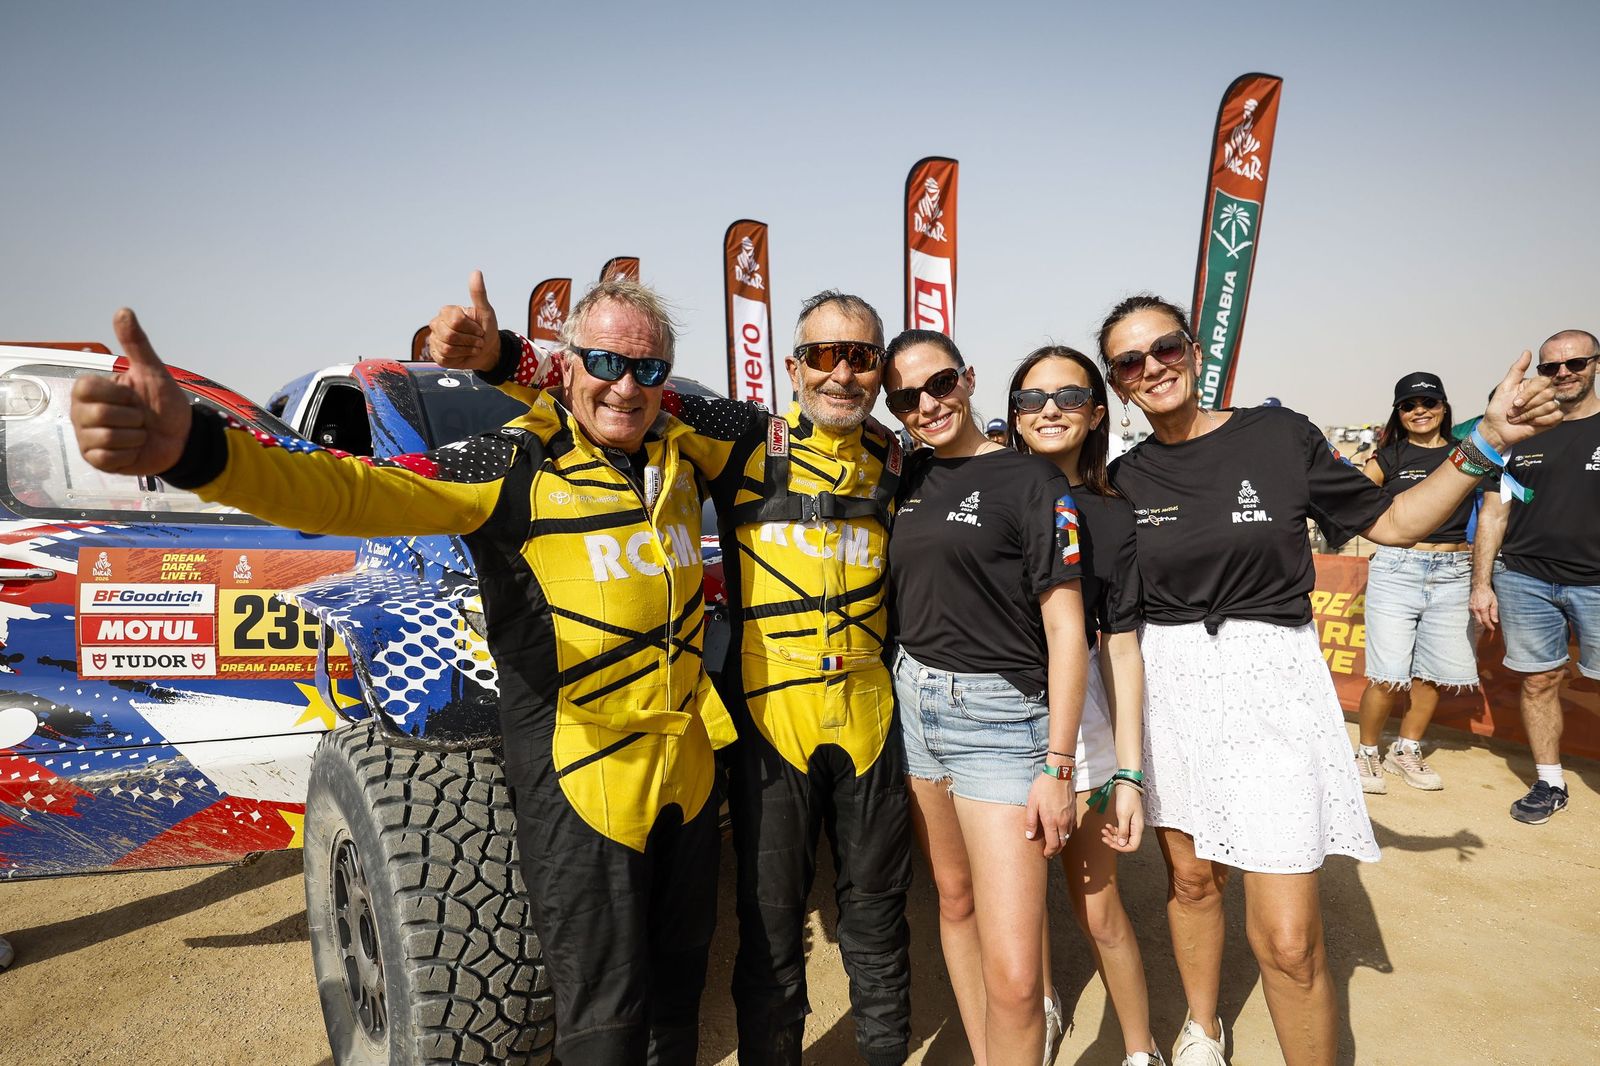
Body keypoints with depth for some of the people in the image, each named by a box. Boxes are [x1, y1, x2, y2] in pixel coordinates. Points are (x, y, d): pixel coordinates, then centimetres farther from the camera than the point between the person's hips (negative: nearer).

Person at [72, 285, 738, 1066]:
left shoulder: (680, 453, 4)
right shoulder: (517, 467, -13)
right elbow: (360, 491, -28)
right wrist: (198, 450, -43)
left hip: (688, 769, 6)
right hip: (583, 779, -6)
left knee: (680, 977, 24)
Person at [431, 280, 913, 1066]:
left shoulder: (896, 461, 5)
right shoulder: (749, 440, -7)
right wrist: (501, 358, -28)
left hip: (869, 716, 4)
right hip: (768, 714, -3)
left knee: (876, 904, 19)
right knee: (771, 920, 10)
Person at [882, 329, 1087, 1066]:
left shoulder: (1029, 481, -7)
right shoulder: (909, 480, 10)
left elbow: (1065, 629, -9)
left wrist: (1057, 765, -12)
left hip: (1000, 715, -5)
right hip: (913, 706, 6)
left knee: (1014, 977, -9)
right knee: (954, 901, 17)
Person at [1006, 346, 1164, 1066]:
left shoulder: (1111, 518, -2)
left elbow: (1122, 648, -3)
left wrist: (1128, 772, -8)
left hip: (1077, 709, -1)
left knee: (1096, 909, 3)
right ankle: (1043, 1001, 44)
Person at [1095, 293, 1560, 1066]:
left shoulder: (1279, 435, -3)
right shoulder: (1122, 480, 2)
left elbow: (1392, 522, 5)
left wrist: (1487, 441, -3)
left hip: (1269, 684, -2)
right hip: (1167, 689, 3)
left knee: (1287, 939, -6)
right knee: (1190, 878, 17)